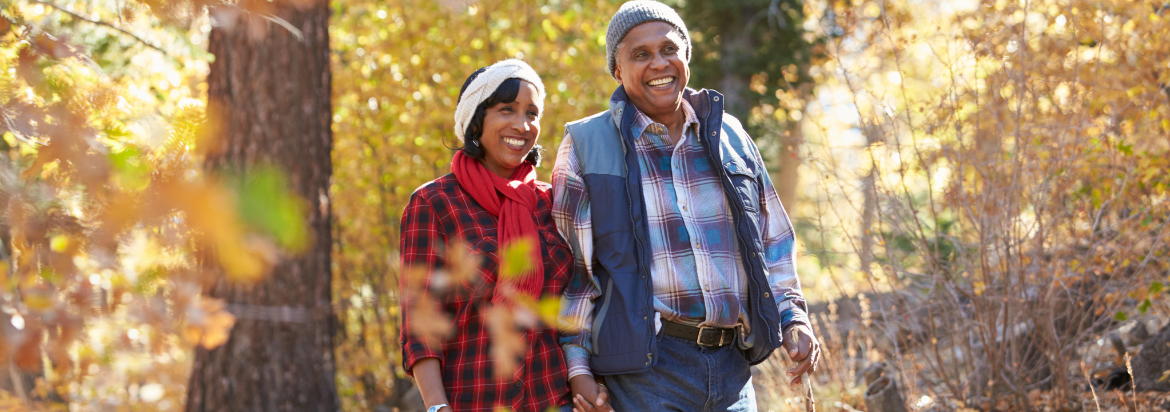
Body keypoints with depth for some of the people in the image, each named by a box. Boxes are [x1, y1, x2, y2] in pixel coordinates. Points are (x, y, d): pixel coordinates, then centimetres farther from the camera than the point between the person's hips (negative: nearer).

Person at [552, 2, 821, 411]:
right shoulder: (587, 145, 3)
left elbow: (772, 240, 20)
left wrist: (792, 317, 6)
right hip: (644, 369, -4)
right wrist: (576, 365, -4)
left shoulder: (729, 136, 14)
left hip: (732, 366, 4)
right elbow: (569, 266, 2)